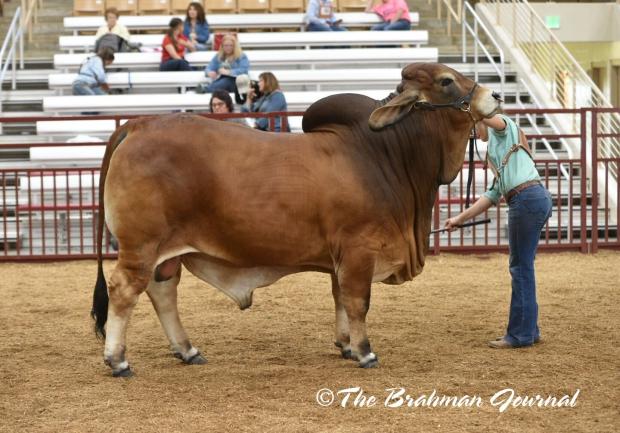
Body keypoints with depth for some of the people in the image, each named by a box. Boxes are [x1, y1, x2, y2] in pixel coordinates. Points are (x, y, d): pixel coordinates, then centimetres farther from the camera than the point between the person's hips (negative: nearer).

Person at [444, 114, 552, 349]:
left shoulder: (502, 130, 5)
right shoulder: (498, 152, 30)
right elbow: (493, 195, 27)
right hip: (538, 198, 9)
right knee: (521, 267, 14)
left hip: (527, 199, -9)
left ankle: (520, 334, -2)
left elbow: (496, 120, -22)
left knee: (521, 267, -5)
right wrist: (461, 218, 25)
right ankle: (529, 329, 20)